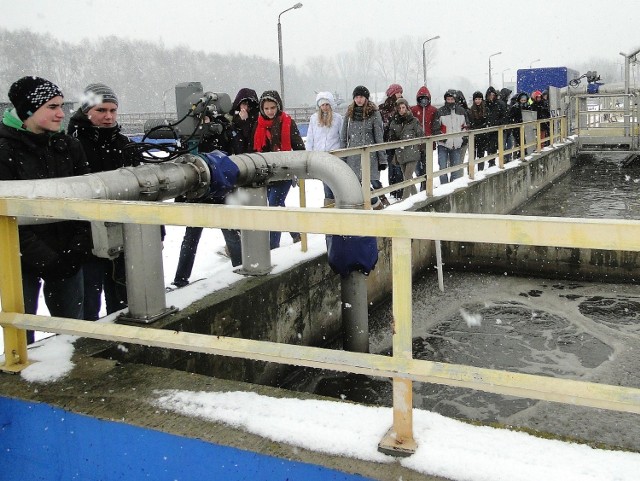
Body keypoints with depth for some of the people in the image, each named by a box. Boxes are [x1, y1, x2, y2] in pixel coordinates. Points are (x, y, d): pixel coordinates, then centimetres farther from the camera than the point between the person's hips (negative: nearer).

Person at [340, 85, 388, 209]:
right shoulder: (350, 113, 8)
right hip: (353, 154, 3)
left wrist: (382, 158, -5)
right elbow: (344, 136, 12)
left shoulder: (374, 113, -2)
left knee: (374, 181, -9)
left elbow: (379, 136, -2)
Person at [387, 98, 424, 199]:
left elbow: (421, 136, 2)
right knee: (406, 177, 12)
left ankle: (405, 198, -13)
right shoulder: (394, 122, 8)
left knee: (408, 177, -12)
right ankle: (415, 196, 25)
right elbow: (392, 138, 16)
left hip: (412, 153, -5)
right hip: (400, 153, 5)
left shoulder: (414, 121, -2)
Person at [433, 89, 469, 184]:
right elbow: (436, 127, -2)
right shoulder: (440, 111, -4)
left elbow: (466, 125, 17)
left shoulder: (461, 111, 6)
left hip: (457, 144, 3)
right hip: (443, 144, -3)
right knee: (443, 167, -3)